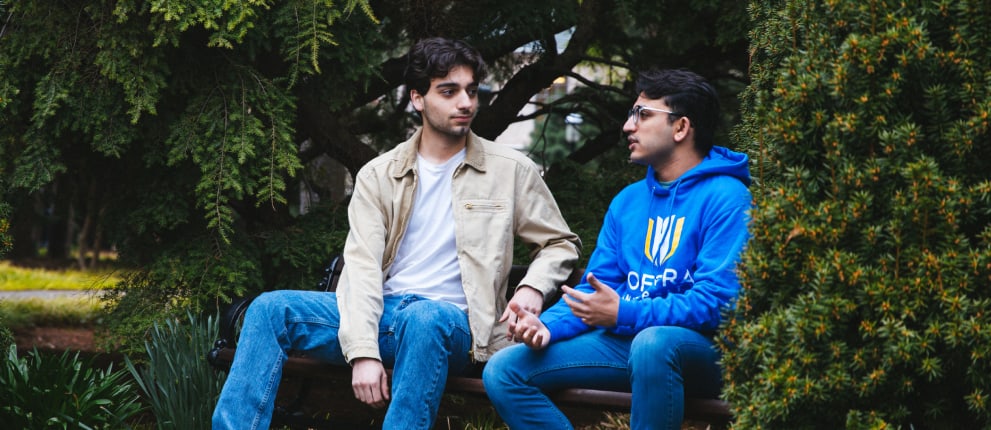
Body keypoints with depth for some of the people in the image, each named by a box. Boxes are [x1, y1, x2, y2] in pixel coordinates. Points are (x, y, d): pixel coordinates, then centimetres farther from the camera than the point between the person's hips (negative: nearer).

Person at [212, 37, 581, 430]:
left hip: (450, 324, -3)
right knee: (272, 308, -18)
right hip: (380, 314, 3)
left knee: (423, 318, -40)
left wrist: (532, 287, -10)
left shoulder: (510, 171, 5)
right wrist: (363, 352, -19)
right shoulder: (378, 175, 8)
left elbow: (560, 244, 15)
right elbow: (362, 265, -3)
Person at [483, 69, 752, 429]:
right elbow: (596, 286, 14)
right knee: (503, 370, -8)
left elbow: (717, 301, -16)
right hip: (623, 340, 7)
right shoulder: (628, 201, 17)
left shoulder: (724, 198, -7)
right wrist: (547, 326, -7)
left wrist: (622, 315, -16)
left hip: (699, 347, -7)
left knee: (653, 342, -42)